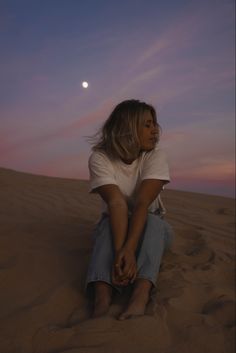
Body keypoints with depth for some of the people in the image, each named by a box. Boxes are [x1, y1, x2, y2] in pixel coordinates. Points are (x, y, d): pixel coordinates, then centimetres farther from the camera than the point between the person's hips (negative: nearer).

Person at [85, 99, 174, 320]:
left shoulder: (156, 156, -16)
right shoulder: (99, 158, -17)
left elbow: (142, 203, -29)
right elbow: (116, 203, -31)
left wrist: (129, 249, -42)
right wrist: (119, 250, -44)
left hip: (152, 228, 1)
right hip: (115, 226, 0)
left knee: (152, 221, -32)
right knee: (110, 223, -33)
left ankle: (140, 296, -49)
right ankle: (102, 298, -49)